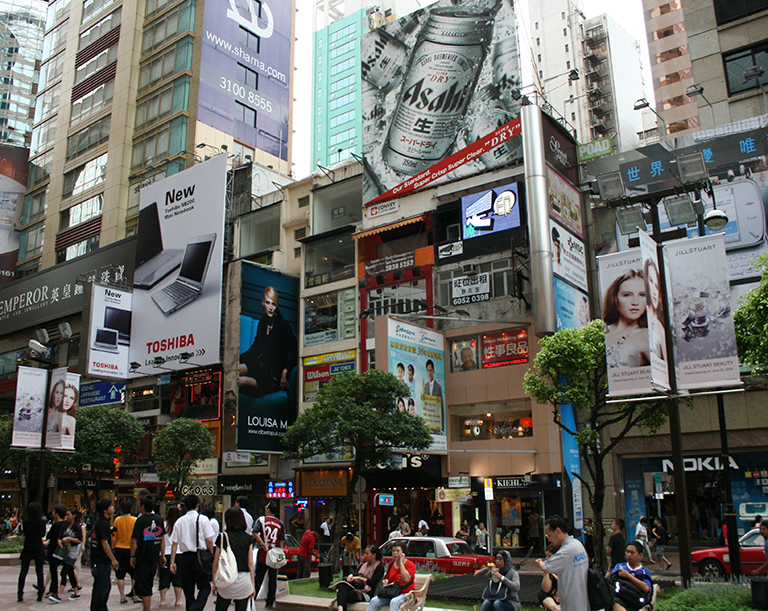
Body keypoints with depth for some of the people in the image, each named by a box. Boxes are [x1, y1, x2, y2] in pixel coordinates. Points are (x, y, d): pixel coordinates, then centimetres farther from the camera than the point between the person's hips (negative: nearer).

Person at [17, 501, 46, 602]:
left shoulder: (26, 521, -7)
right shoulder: (42, 522, -11)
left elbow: (24, 533, 7)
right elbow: (43, 534, 2)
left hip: (27, 549, 1)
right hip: (39, 549, -1)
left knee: (23, 571, 8)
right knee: (39, 572, 5)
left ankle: (20, 594, 5)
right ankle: (40, 595, 8)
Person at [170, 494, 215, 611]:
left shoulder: (179, 521, 6)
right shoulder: (202, 519, -4)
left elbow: (174, 543, 2)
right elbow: (209, 540, -9)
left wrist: (172, 562, 4)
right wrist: (211, 555, 3)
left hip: (184, 557, 3)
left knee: (188, 590, 14)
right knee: (205, 587, 4)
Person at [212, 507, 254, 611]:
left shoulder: (222, 537, -1)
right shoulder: (248, 538, 3)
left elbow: (216, 562, 1)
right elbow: (250, 563, 2)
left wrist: (214, 583, 11)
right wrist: (252, 584, 8)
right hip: (244, 580, 1)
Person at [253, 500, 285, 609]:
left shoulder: (261, 520, -2)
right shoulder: (280, 524, 5)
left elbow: (255, 532, -19)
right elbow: (282, 541, 3)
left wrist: (262, 544, -16)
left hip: (263, 554, -1)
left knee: (258, 577, 8)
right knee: (273, 579, 8)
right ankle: (270, 603, 10)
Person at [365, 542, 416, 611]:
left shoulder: (410, 564, -6)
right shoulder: (391, 564, 12)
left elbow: (406, 579, -24)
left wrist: (401, 563, -17)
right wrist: (385, 581, 1)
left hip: (405, 594, -6)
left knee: (394, 602, -37)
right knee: (374, 601, -19)